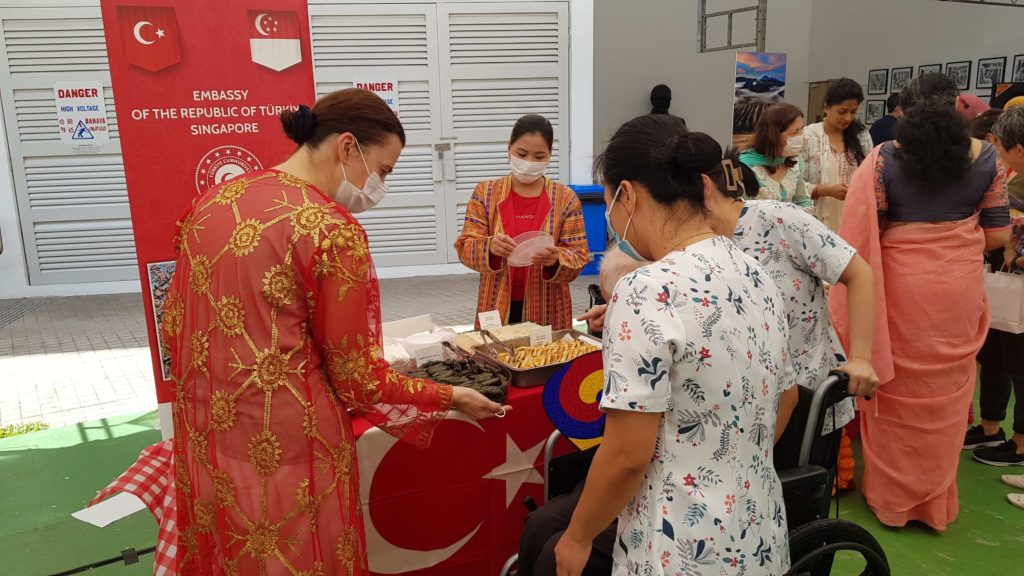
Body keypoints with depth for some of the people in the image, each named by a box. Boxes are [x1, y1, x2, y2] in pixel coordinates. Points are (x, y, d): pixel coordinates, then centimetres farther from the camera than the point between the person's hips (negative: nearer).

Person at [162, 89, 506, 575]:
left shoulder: (211, 203, 3)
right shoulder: (332, 229, -18)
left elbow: (174, 329, 10)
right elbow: (356, 378, -13)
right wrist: (450, 398, -1)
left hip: (206, 440, 7)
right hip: (282, 451, -6)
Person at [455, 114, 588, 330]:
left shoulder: (565, 198, 0)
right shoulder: (485, 193, 2)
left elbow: (578, 257, -4)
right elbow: (465, 247, -4)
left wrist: (556, 260, -25)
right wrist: (489, 247, -25)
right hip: (497, 310, 0)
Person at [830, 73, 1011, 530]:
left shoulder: (885, 158, -7)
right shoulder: (984, 156, 0)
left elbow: (861, 236, -9)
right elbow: (997, 234, 4)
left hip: (902, 286, -2)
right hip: (959, 287, 2)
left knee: (899, 390, 11)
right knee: (946, 393, 14)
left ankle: (891, 498, 26)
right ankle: (936, 502, 30)